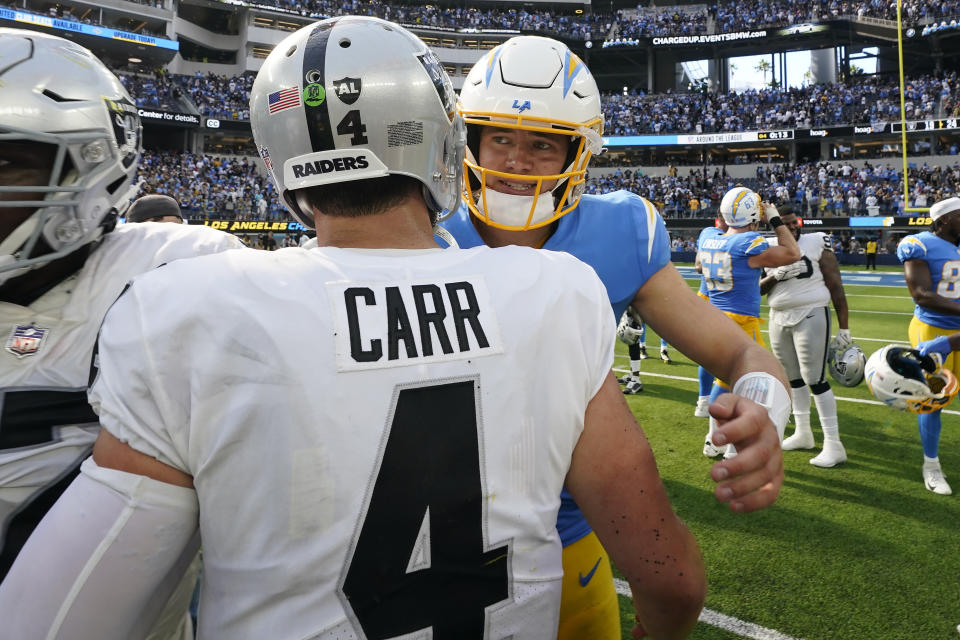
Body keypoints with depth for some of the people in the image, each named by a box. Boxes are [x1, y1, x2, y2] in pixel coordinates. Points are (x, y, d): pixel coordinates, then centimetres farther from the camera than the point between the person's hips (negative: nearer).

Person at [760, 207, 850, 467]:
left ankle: (833, 444, -1)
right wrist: (775, 276, -15)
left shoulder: (816, 243, -5)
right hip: (779, 319, 5)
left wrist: (844, 327, -7)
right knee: (793, 378, 14)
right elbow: (758, 289, 7)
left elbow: (835, 286, -5)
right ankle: (803, 433, 28)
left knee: (815, 379, -7)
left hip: (811, 316, -5)